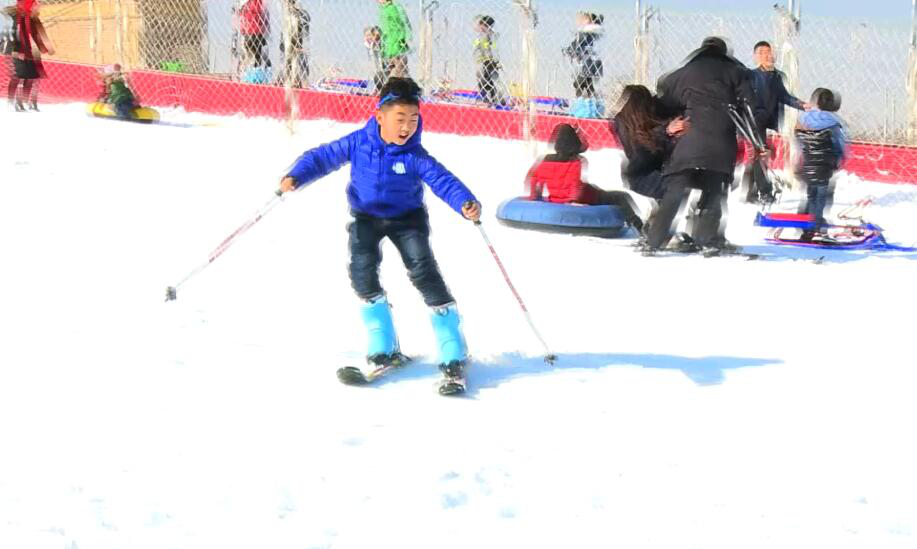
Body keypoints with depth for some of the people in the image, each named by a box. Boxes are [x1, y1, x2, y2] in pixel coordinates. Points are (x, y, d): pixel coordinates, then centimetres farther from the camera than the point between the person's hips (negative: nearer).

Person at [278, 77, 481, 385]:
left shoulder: (415, 156, -21)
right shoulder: (358, 143, -16)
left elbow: (443, 181, -29)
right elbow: (323, 157, -6)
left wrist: (466, 204, -47)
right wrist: (296, 177, -21)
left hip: (407, 217, -1)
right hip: (366, 216, 2)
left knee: (422, 268, -17)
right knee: (362, 268, -20)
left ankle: (452, 350, -10)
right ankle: (383, 344, -4)